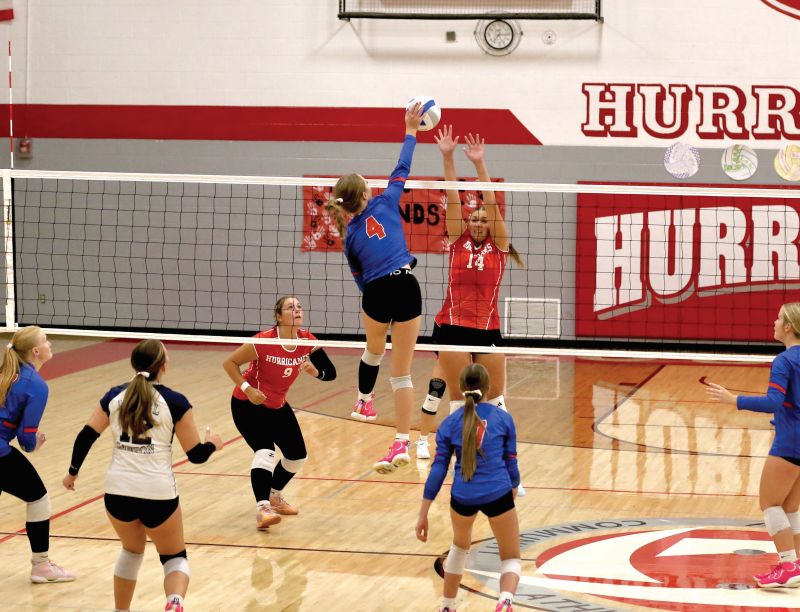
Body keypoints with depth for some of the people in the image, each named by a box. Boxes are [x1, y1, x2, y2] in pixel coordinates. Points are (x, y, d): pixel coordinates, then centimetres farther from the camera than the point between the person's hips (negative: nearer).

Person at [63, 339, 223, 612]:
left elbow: (86, 436, 4)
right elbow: (196, 454, 0)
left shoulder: (115, 397, 5)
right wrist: (212, 444, 21)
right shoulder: (175, 402, -4)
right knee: (174, 556, 13)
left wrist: (73, 472, 18)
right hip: (158, 493, -3)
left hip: (118, 491, 3)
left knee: (132, 550, 29)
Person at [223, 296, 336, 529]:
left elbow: (330, 373, -8)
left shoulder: (307, 341, -13)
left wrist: (315, 371, -29)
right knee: (265, 452, -27)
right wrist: (247, 388, -27)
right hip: (248, 405, -7)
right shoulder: (264, 341, -27)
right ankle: (262, 510, -35)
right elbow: (229, 363, -18)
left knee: (297, 455, 11)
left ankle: (274, 496, 36)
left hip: (278, 406, 7)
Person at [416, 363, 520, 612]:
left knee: (460, 546, 32)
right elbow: (511, 463, 10)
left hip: (463, 497, 2)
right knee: (511, 559, 13)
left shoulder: (449, 424, 6)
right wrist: (513, 491, 31)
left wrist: (423, 514, 6)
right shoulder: (503, 418, 4)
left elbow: (438, 470, 3)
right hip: (498, 495, -2)